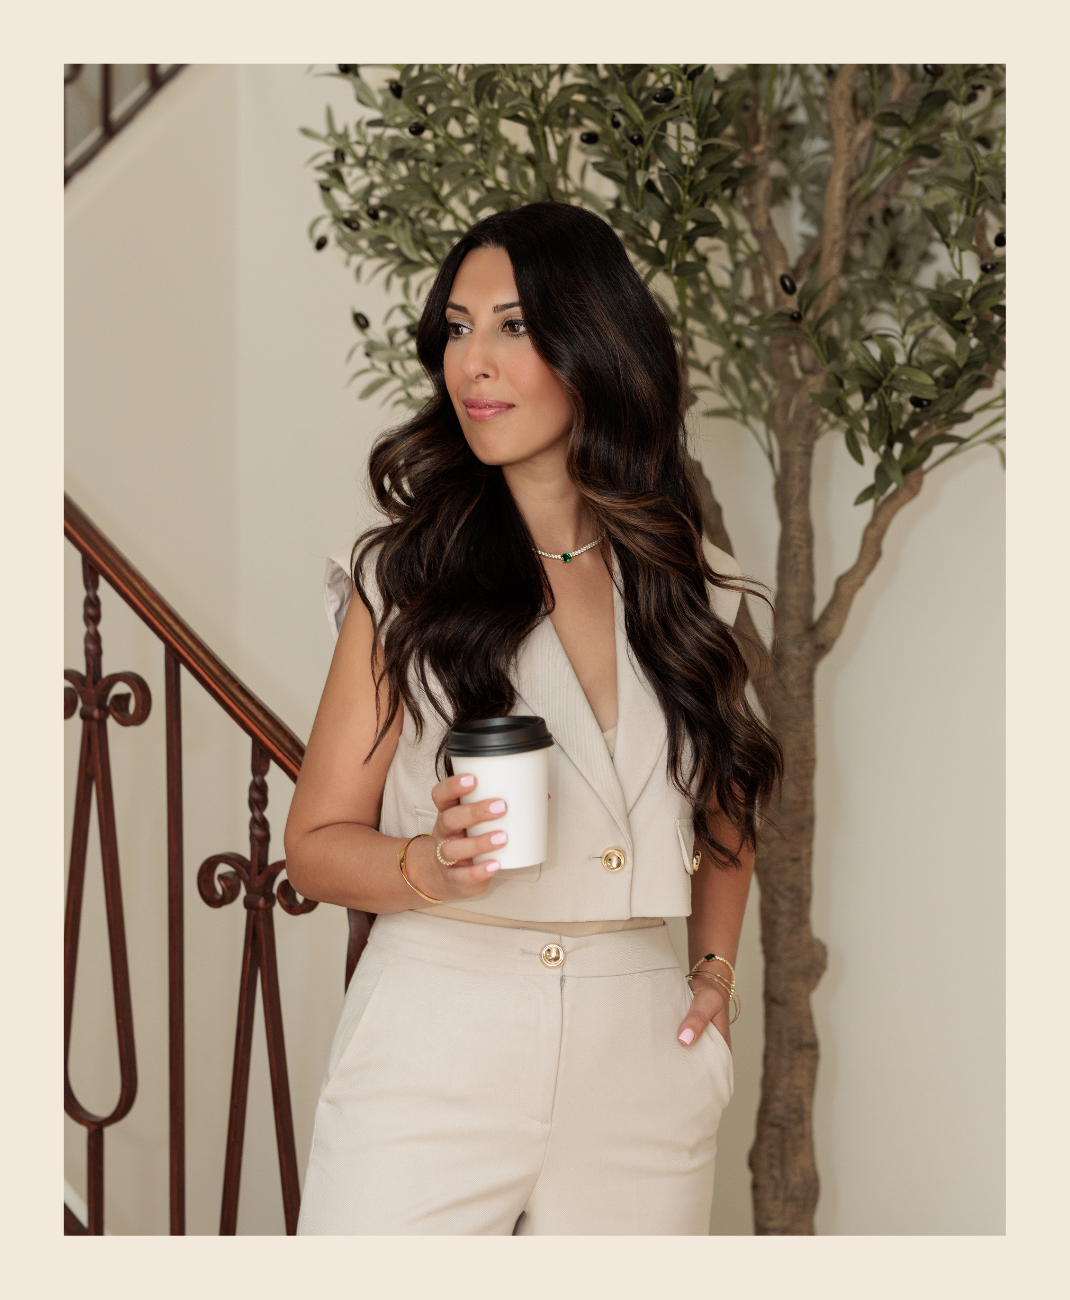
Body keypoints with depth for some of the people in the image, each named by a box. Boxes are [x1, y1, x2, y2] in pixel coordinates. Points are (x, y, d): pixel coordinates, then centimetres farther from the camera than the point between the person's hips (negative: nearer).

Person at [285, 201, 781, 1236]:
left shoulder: (685, 582, 8)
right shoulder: (405, 578, -1)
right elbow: (316, 845, -1)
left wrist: (715, 965, 11)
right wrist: (432, 863, -20)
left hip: (640, 1061, 3)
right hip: (432, 1056, -2)